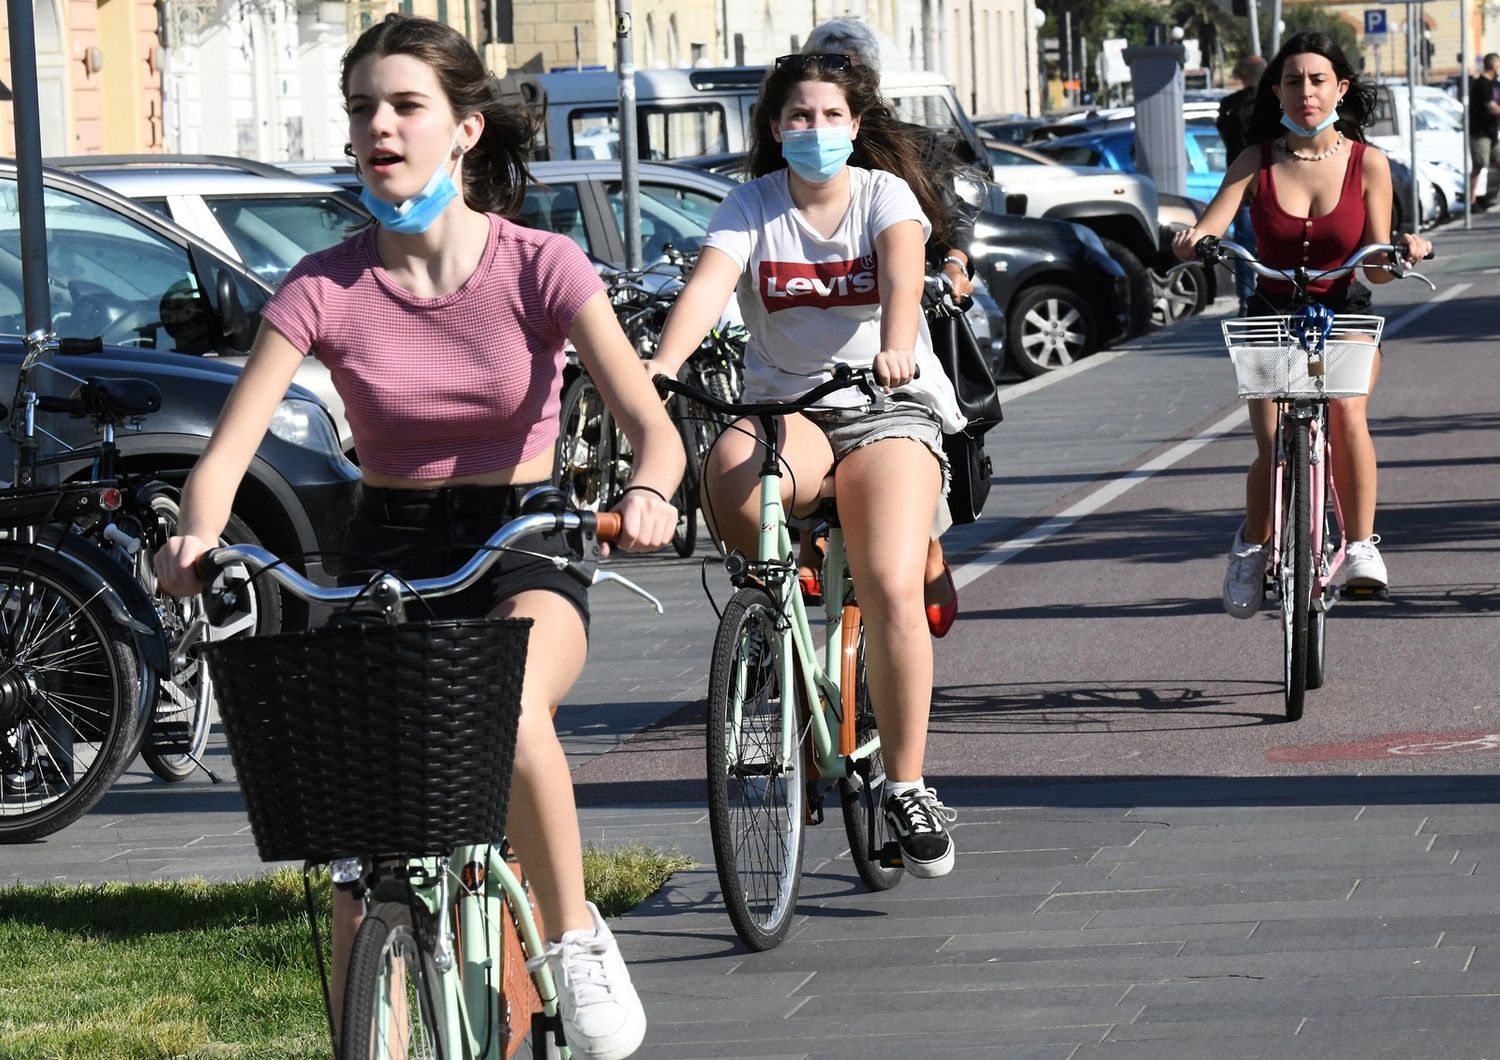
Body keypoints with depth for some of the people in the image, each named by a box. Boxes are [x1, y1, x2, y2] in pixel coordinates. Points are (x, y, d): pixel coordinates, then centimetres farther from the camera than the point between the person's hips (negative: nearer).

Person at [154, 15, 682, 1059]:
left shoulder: (540, 267, -9)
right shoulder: (325, 287, -6)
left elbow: (653, 427, -17)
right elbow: (226, 453, -13)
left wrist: (649, 493, -41)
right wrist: (198, 538, -35)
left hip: (520, 554, -2)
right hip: (385, 560, 2)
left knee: (510, 706, -37)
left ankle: (576, 937, -16)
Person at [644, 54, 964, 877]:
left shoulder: (885, 194, 0)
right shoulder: (753, 206, 2)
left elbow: (901, 271, -22)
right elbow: (708, 284, -16)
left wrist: (897, 345, -44)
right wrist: (660, 366, -35)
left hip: (889, 408, -1)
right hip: (781, 406, 1)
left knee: (892, 590, -21)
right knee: (734, 486, -36)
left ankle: (907, 785, -10)